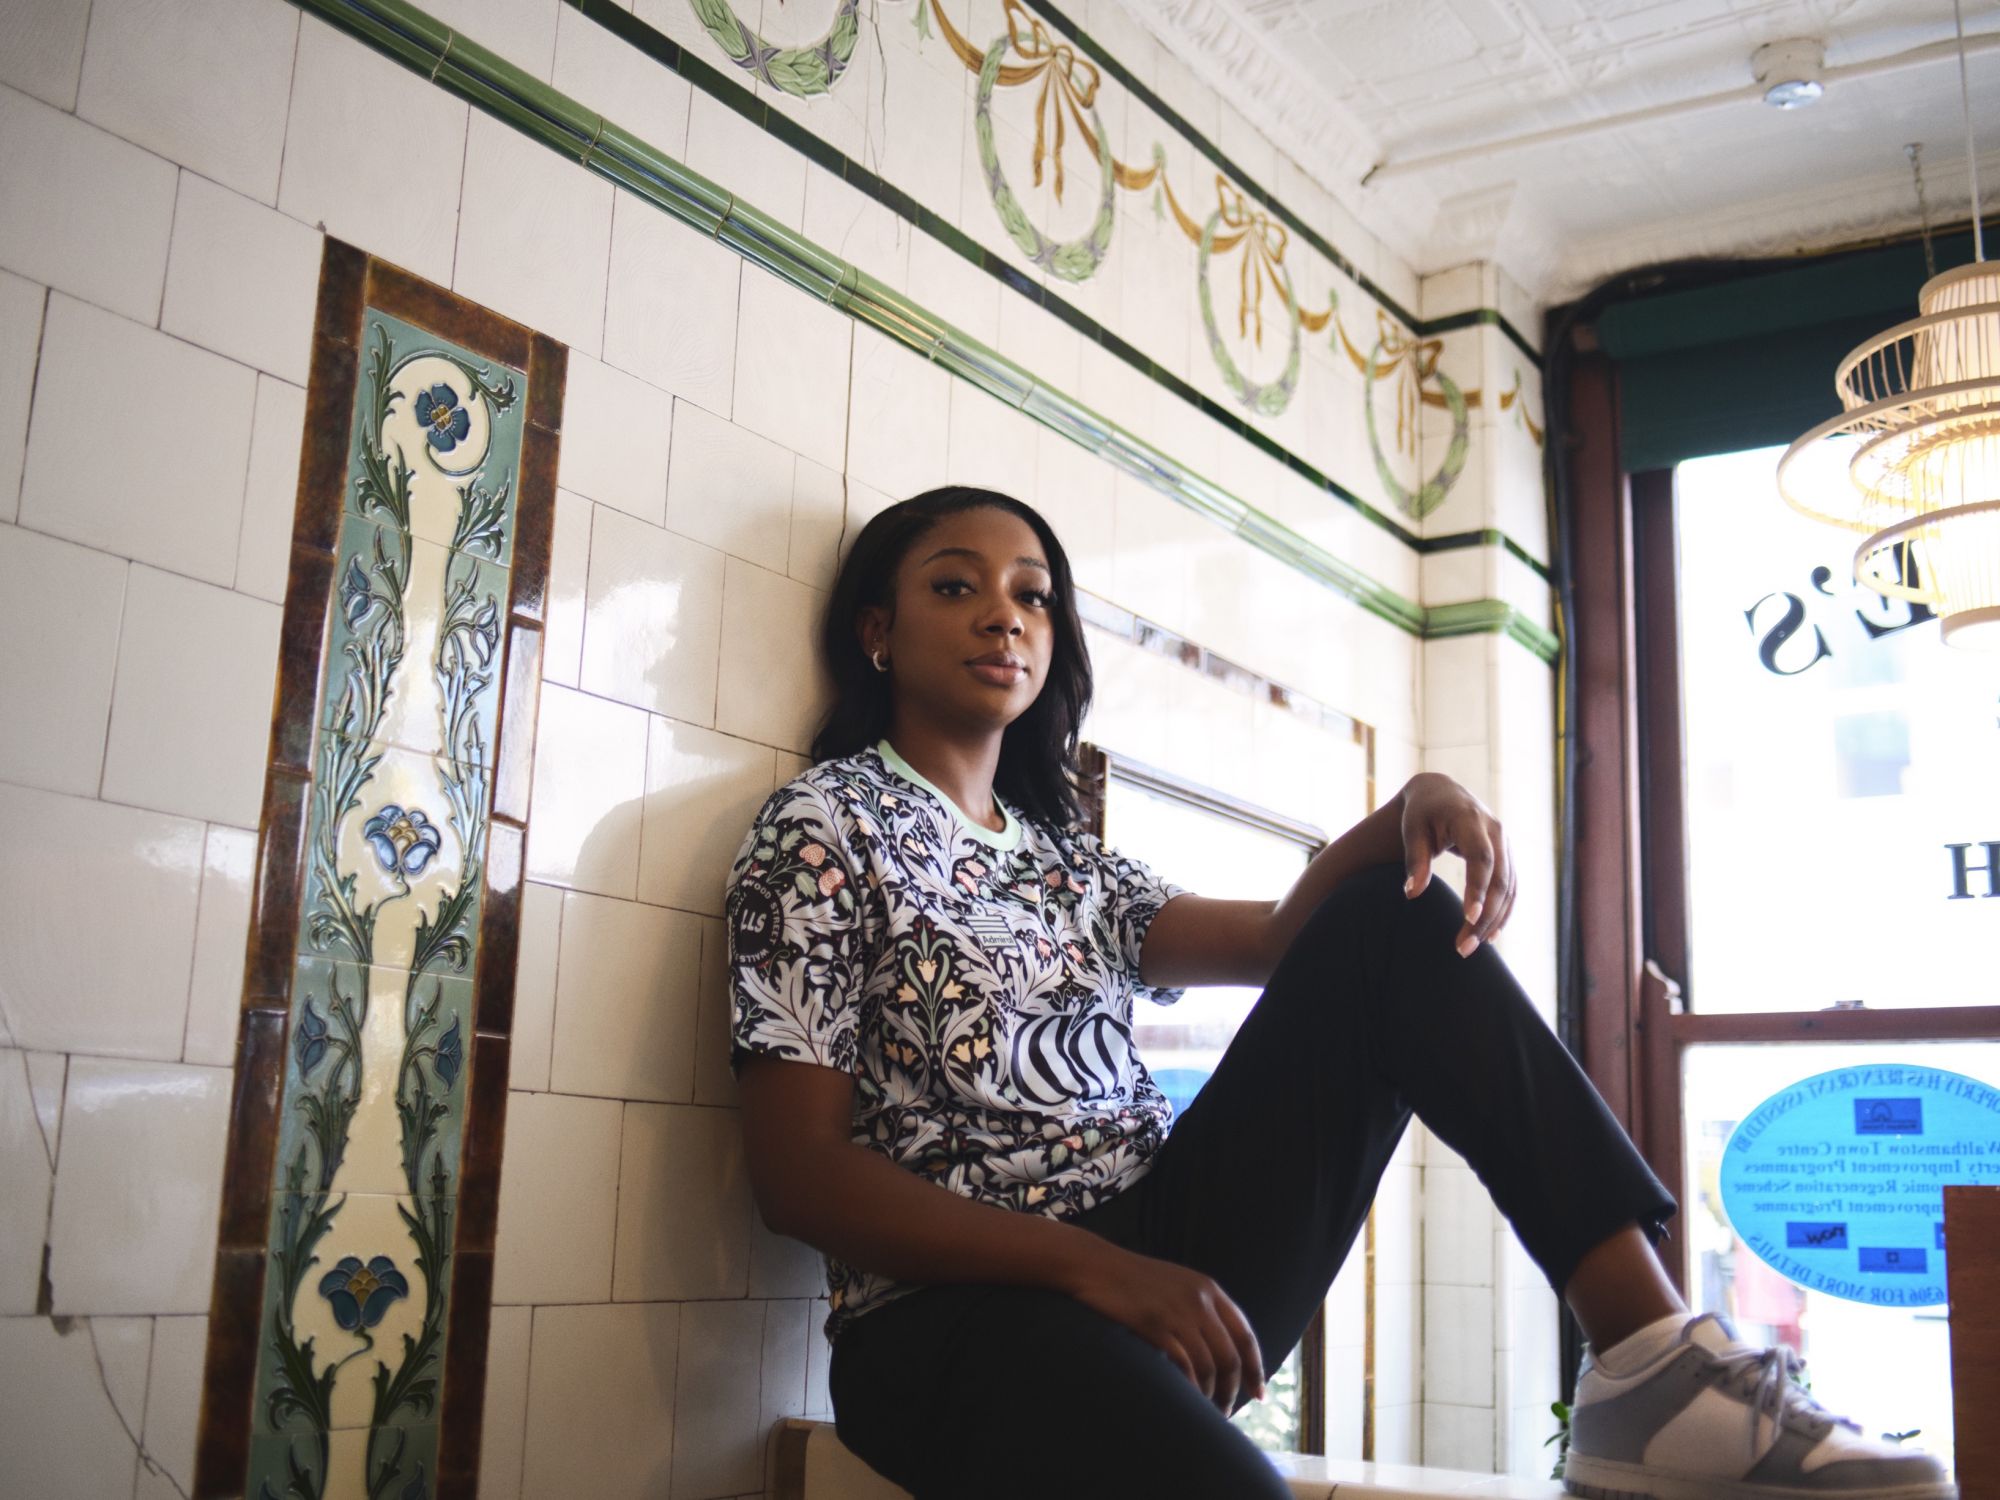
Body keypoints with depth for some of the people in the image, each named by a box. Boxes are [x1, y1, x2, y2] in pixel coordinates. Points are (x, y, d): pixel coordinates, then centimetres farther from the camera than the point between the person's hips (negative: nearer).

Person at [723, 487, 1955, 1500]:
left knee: (1399, 922, -7)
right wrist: (1094, 1268, -19)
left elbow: (1280, 939, 7)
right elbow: (799, 1171, -9)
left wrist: (1410, 810, -14)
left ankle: (1652, 1360, -16)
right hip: (963, 1312, -7)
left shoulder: (1063, 856, 22)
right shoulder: (827, 823, 1)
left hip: (1163, 1269, 7)